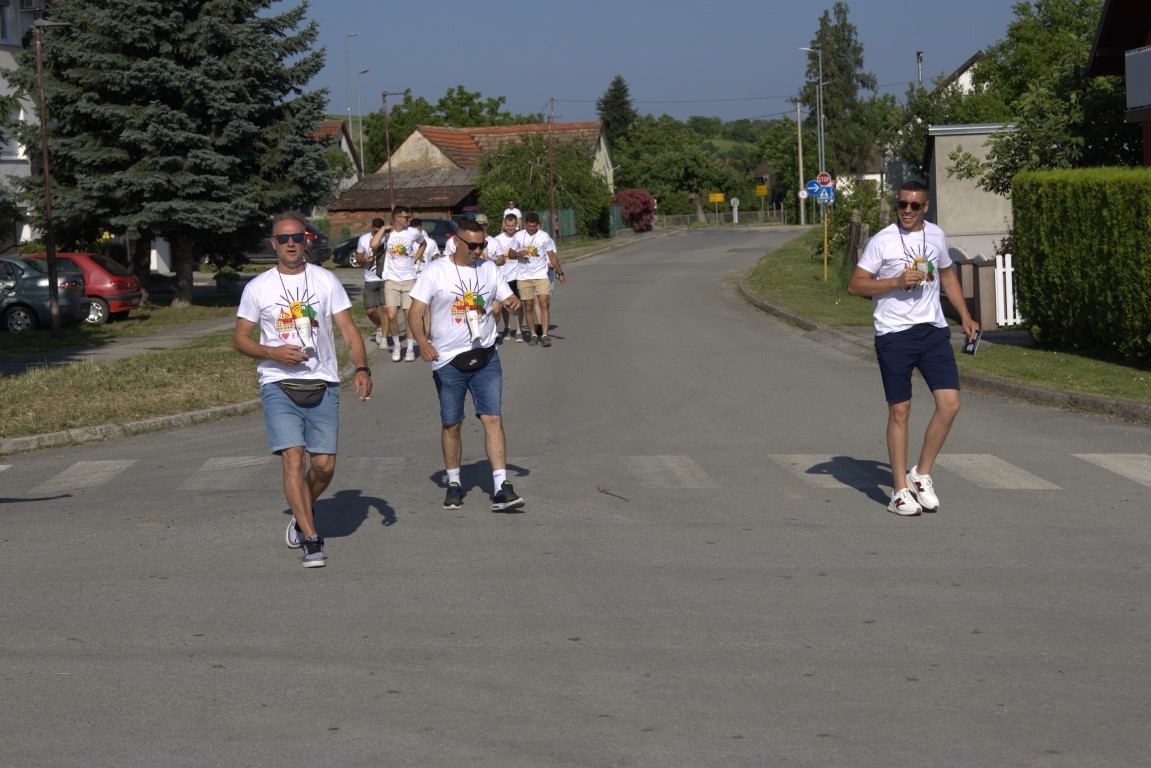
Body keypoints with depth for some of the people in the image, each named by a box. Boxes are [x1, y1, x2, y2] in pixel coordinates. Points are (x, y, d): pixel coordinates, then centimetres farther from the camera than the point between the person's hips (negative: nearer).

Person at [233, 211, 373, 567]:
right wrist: (274, 353, -12)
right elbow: (240, 338, 6)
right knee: (294, 458, -14)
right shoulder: (257, 288, 3)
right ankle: (311, 541, -12)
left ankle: (300, 517, 30)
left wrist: (362, 368, -13)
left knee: (324, 465, 1)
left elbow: (349, 330, 3)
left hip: (323, 384, 2)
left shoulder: (326, 281, 5)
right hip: (278, 384, -2)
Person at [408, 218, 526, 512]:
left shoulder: (489, 268, 7)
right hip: (448, 361, -2)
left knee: (493, 418, -8)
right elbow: (416, 312, -8)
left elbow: (507, 298, 15)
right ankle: (453, 483, 24)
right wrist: (423, 342, -26)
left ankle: (501, 488, -11)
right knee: (451, 424, 7)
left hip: (486, 357, 2)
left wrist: (513, 302, -11)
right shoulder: (435, 271, -5)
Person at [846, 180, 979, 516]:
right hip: (894, 335, -4)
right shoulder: (882, 241, -6)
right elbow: (854, 285, -8)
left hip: (933, 331, 4)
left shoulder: (936, 236, 9)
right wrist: (898, 281, -18)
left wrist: (965, 316, 17)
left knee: (949, 403, -6)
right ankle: (900, 490, 8)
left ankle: (921, 475, 11)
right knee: (899, 410, 0)